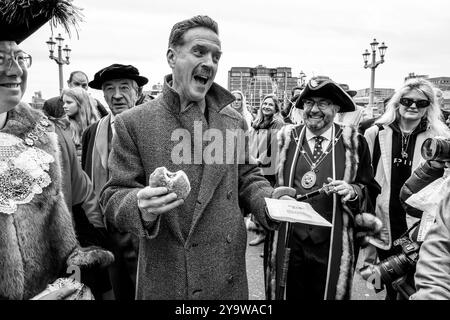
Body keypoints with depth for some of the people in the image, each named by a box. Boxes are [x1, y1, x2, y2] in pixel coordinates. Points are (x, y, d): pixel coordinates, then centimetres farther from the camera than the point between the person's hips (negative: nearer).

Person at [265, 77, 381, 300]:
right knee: (289, 294, 12)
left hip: (333, 248, -1)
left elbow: (371, 191, 3)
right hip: (288, 244, 1)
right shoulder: (285, 139, 4)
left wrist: (352, 191, -17)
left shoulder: (354, 144, 1)